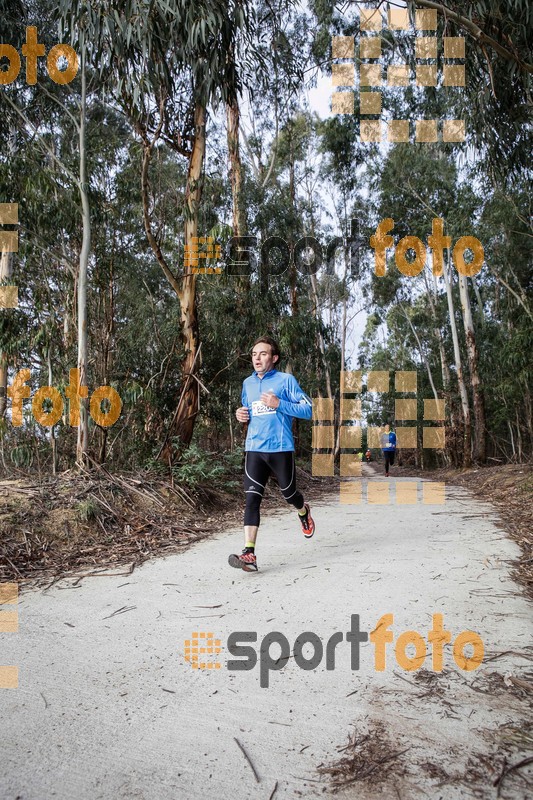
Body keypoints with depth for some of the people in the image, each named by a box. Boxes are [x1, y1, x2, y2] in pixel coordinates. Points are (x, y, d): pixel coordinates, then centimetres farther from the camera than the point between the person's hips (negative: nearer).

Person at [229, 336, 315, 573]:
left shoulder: (286, 380, -3)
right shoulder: (248, 383, 12)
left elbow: (307, 410, -6)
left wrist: (278, 404, -18)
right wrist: (242, 415, 3)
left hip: (281, 449, -3)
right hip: (254, 449, 3)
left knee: (289, 495, 15)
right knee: (252, 499, -10)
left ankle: (304, 512, 51)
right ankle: (249, 554, -12)